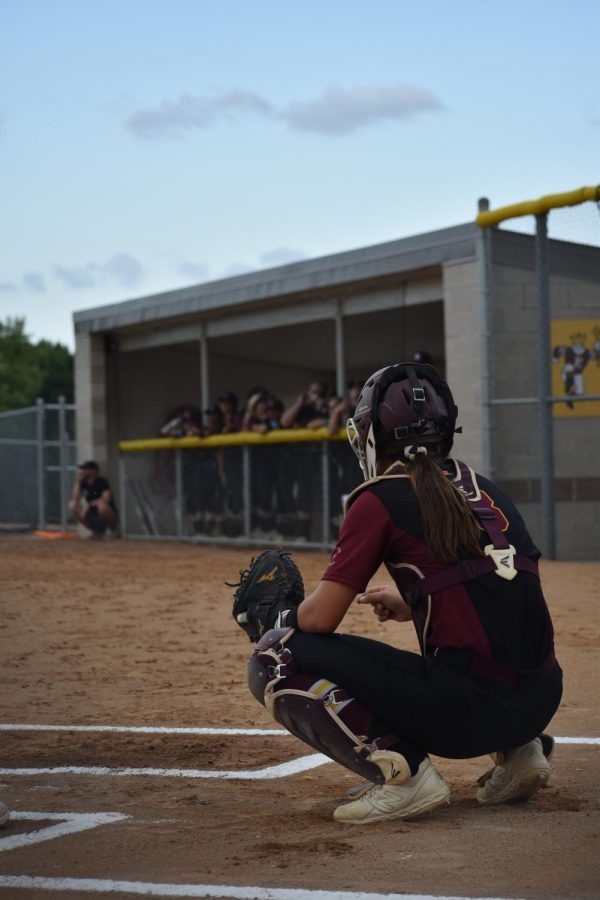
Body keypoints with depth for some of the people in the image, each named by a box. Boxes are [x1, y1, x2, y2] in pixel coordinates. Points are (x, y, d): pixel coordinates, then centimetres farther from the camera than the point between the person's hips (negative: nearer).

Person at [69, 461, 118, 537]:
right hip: (93, 518, 6)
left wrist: (91, 503, -16)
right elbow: (75, 499, -12)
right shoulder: (83, 482, 0)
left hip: (110, 517, -6)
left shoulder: (102, 482, -16)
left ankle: (112, 530, -9)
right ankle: (96, 531, 0)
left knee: (102, 506, -37)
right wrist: (78, 481, -16)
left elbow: (106, 499, -30)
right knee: (72, 506, -13)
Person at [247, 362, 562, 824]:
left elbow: (319, 618, -5)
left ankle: (401, 770, -10)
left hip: (470, 708, -7)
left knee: (274, 659, 1)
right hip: (541, 702, 7)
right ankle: (519, 750, 17)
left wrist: (282, 620, 17)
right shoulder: (482, 487, 17)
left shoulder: (380, 498, -3)